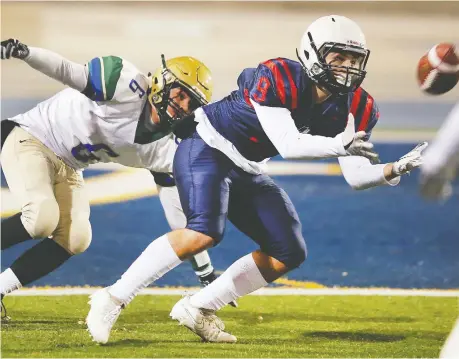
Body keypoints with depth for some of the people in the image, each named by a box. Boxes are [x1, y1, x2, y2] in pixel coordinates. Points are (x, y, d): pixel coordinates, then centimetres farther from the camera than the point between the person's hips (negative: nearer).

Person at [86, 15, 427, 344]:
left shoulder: (354, 107, -7)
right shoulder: (278, 78, -27)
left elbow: (357, 176, -7)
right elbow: (288, 146, -33)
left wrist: (394, 170, -25)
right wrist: (339, 145, -46)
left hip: (245, 171, 8)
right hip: (207, 150, -8)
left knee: (289, 254, 3)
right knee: (204, 232, -30)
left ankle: (198, 309, 12)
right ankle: (114, 298, -22)